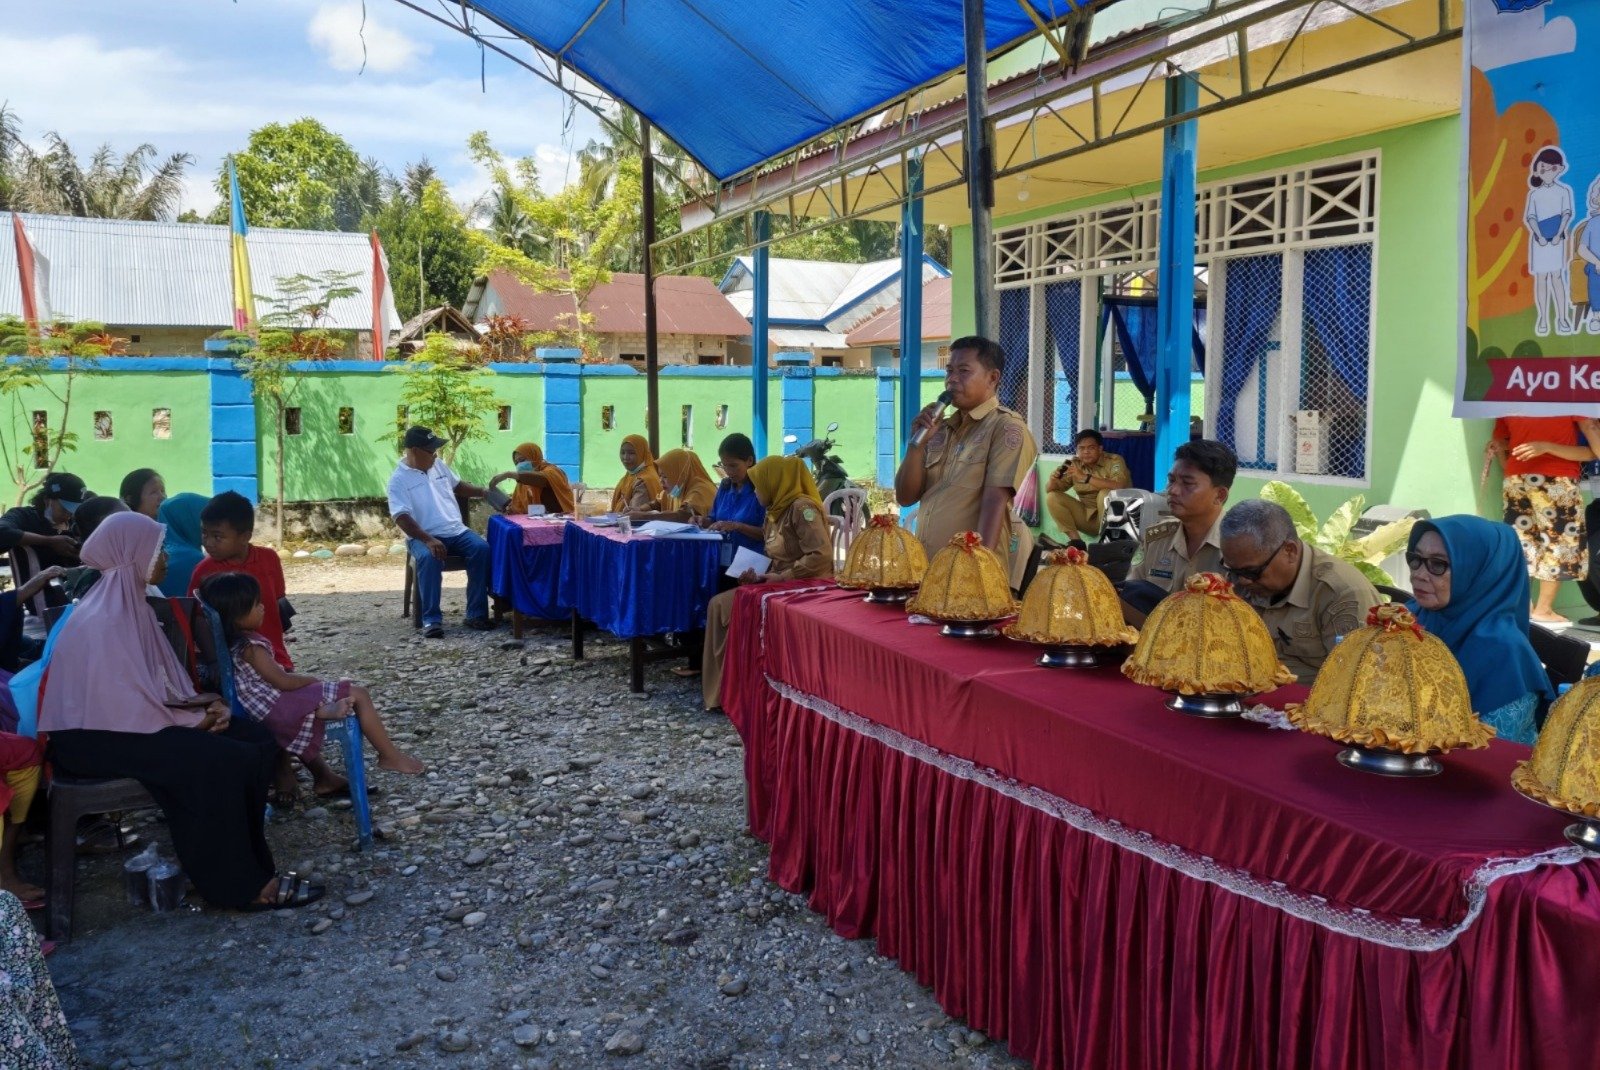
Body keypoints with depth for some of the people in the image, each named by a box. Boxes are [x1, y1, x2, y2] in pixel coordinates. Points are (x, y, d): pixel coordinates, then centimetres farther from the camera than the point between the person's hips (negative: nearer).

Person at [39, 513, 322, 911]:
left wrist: (204, 704, -3)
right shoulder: (103, 619, -21)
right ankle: (240, 883, -11)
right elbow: (127, 704, -24)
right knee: (221, 761, -26)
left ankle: (247, 866, 0)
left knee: (257, 741, -4)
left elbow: (160, 680, 14)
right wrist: (196, 720, -13)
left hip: (132, 716, 10)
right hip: (98, 734, -10)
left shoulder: (132, 602, 9)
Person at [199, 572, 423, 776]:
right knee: (358, 694, -8)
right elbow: (283, 682, -18)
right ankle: (390, 756, -3)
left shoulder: (231, 642, 8)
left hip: (269, 710, 10)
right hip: (279, 707, -10)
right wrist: (311, 679, -2)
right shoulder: (251, 646, -20)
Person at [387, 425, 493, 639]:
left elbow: (457, 485, 31)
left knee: (482, 548, -23)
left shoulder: (438, 465, 13)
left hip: (456, 531, 5)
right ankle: (431, 619, -30)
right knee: (429, 557, -37)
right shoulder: (399, 479, -7)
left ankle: (476, 614, -19)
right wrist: (428, 540, -28)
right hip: (424, 537, -5)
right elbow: (402, 518, -16)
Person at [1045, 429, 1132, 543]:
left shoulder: (1114, 461, -13)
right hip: (1086, 516, 5)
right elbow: (1050, 490, 1)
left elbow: (1119, 486, -33)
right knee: (1052, 497, -10)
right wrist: (1052, 481, -24)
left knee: (1106, 493, -33)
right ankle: (1074, 538, -15)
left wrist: (1085, 477, -36)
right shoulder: (1073, 464, -1)